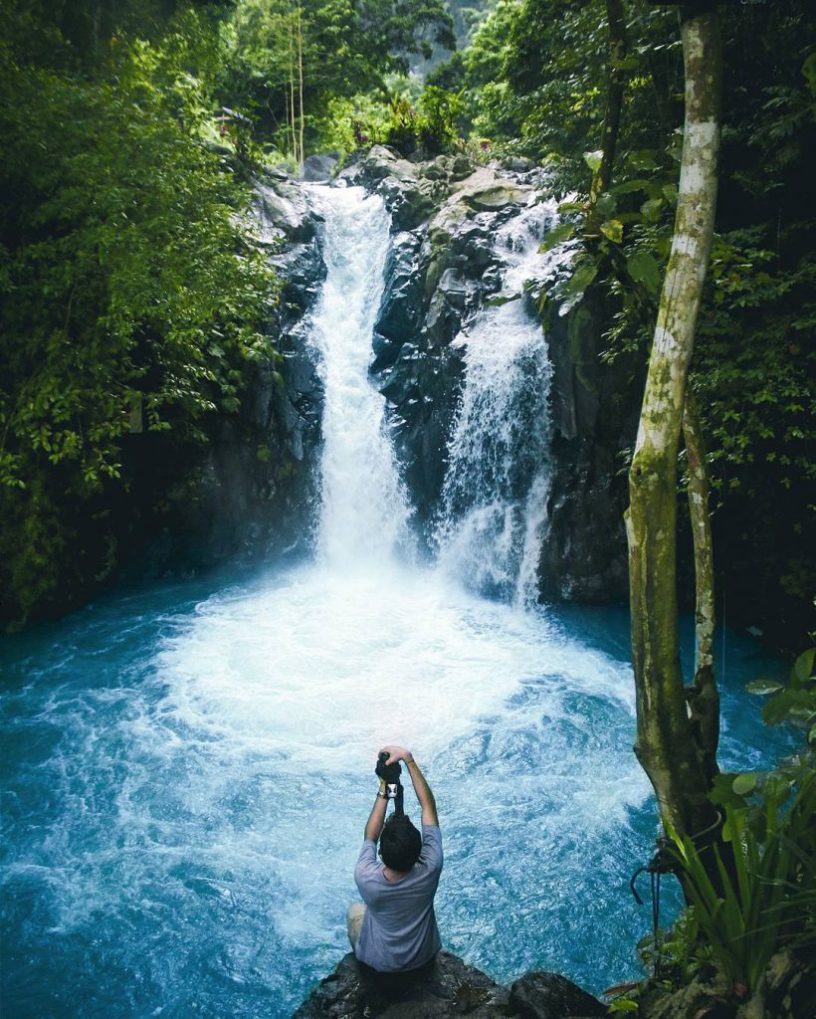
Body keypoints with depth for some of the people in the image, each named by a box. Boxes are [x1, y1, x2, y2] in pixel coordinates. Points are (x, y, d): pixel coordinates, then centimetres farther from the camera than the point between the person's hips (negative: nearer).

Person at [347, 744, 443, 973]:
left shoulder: (365, 878, -36)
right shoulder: (430, 870, -34)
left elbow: (369, 838, -15)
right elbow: (428, 805, -26)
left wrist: (383, 791, -14)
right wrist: (408, 758, -26)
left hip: (380, 963, -1)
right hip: (423, 958, 1)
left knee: (355, 910, 26)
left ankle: (361, 960, 47)